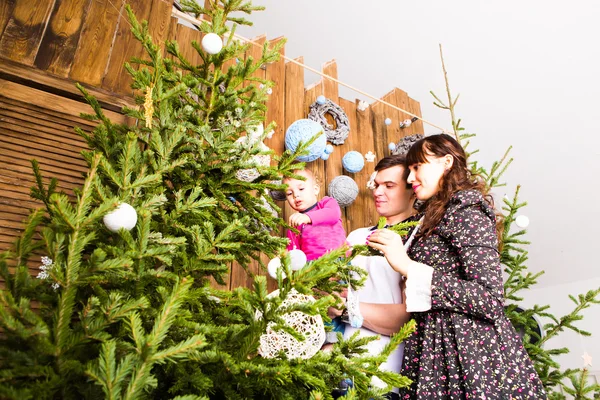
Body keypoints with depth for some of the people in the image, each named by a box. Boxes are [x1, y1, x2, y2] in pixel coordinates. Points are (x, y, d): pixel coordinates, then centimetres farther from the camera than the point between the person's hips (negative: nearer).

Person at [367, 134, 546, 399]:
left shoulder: (466, 212, -14)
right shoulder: (436, 217, 13)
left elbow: (491, 300, -23)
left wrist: (406, 266, -24)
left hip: (471, 353, -8)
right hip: (434, 352, 8)